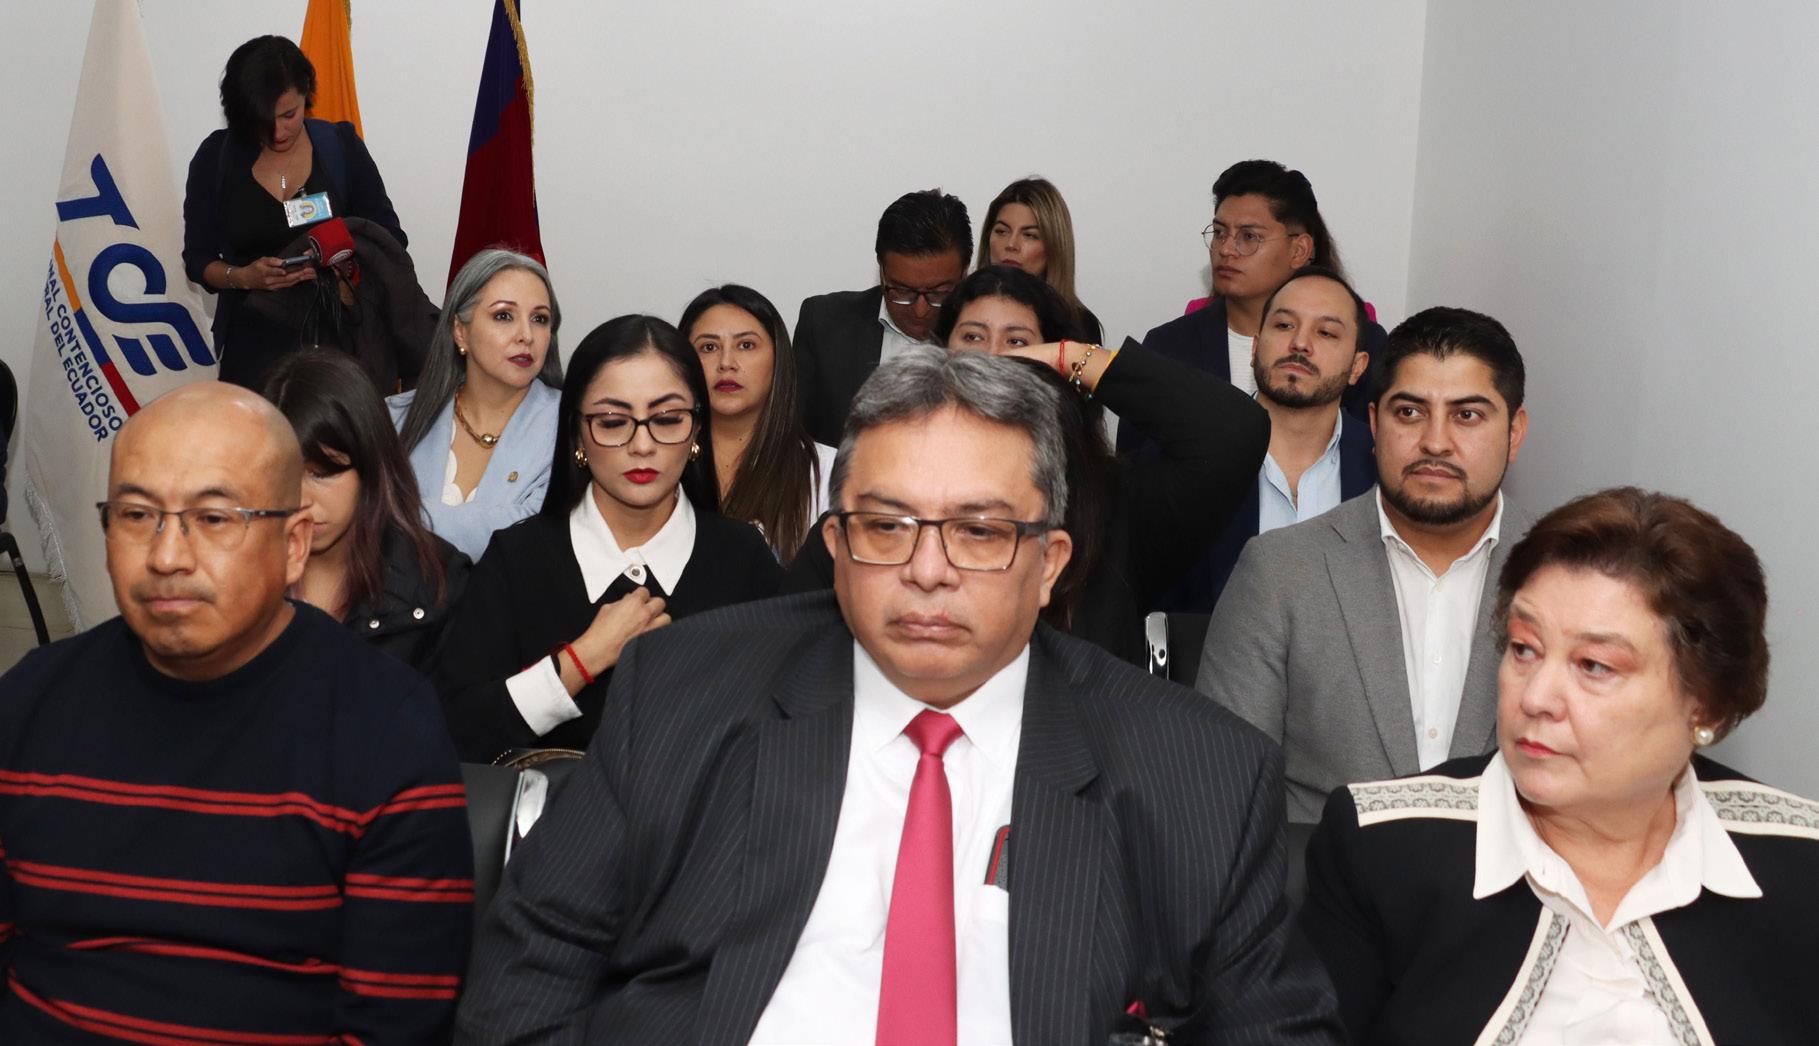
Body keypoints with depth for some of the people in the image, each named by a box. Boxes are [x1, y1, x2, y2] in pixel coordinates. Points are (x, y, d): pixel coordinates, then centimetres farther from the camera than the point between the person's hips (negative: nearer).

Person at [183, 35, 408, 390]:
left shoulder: (341, 146, 1)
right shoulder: (216, 157, 2)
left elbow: (390, 238, 5)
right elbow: (198, 259, 6)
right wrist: (245, 277, -15)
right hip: (254, 344, 0)